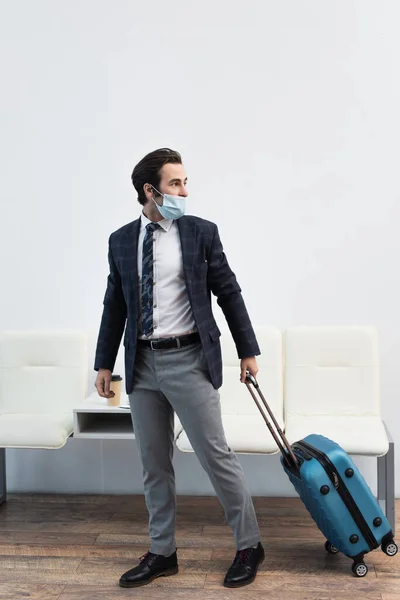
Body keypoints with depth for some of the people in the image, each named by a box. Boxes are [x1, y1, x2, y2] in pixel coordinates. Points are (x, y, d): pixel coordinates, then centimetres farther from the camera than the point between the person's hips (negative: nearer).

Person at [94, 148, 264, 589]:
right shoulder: (121, 240, 6)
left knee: (216, 456, 1)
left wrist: (247, 350, 3)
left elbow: (229, 293, 2)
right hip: (142, 363, 4)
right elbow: (114, 306, 11)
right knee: (153, 464, 12)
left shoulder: (201, 232, -2)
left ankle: (249, 546, 21)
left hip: (188, 360, -3)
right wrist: (104, 363, 10)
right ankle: (162, 553, 28)